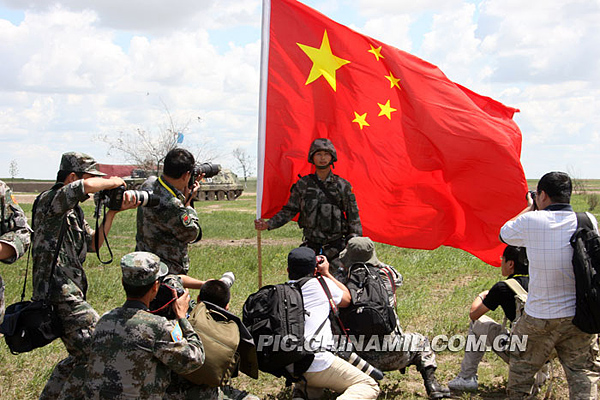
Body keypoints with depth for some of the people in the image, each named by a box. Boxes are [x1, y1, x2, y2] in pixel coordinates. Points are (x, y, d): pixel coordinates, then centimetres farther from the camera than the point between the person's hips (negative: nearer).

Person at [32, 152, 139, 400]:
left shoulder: (74, 210, 17)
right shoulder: (49, 201, -13)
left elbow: (93, 243, 21)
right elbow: (86, 186, -31)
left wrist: (113, 212, 12)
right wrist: (113, 182, -11)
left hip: (69, 294, 10)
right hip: (60, 294, -10)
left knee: (83, 356, 18)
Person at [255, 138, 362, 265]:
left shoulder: (342, 185, 1)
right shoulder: (303, 184, 4)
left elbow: (353, 218, 4)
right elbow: (289, 211, 10)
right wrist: (268, 224, -3)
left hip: (336, 245, -1)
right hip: (311, 245, 1)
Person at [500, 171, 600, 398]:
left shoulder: (531, 221, -12)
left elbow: (504, 233, 9)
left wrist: (529, 208, 21)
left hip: (540, 318, -2)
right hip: (580, 316, 2)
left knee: (521, 370, 17)